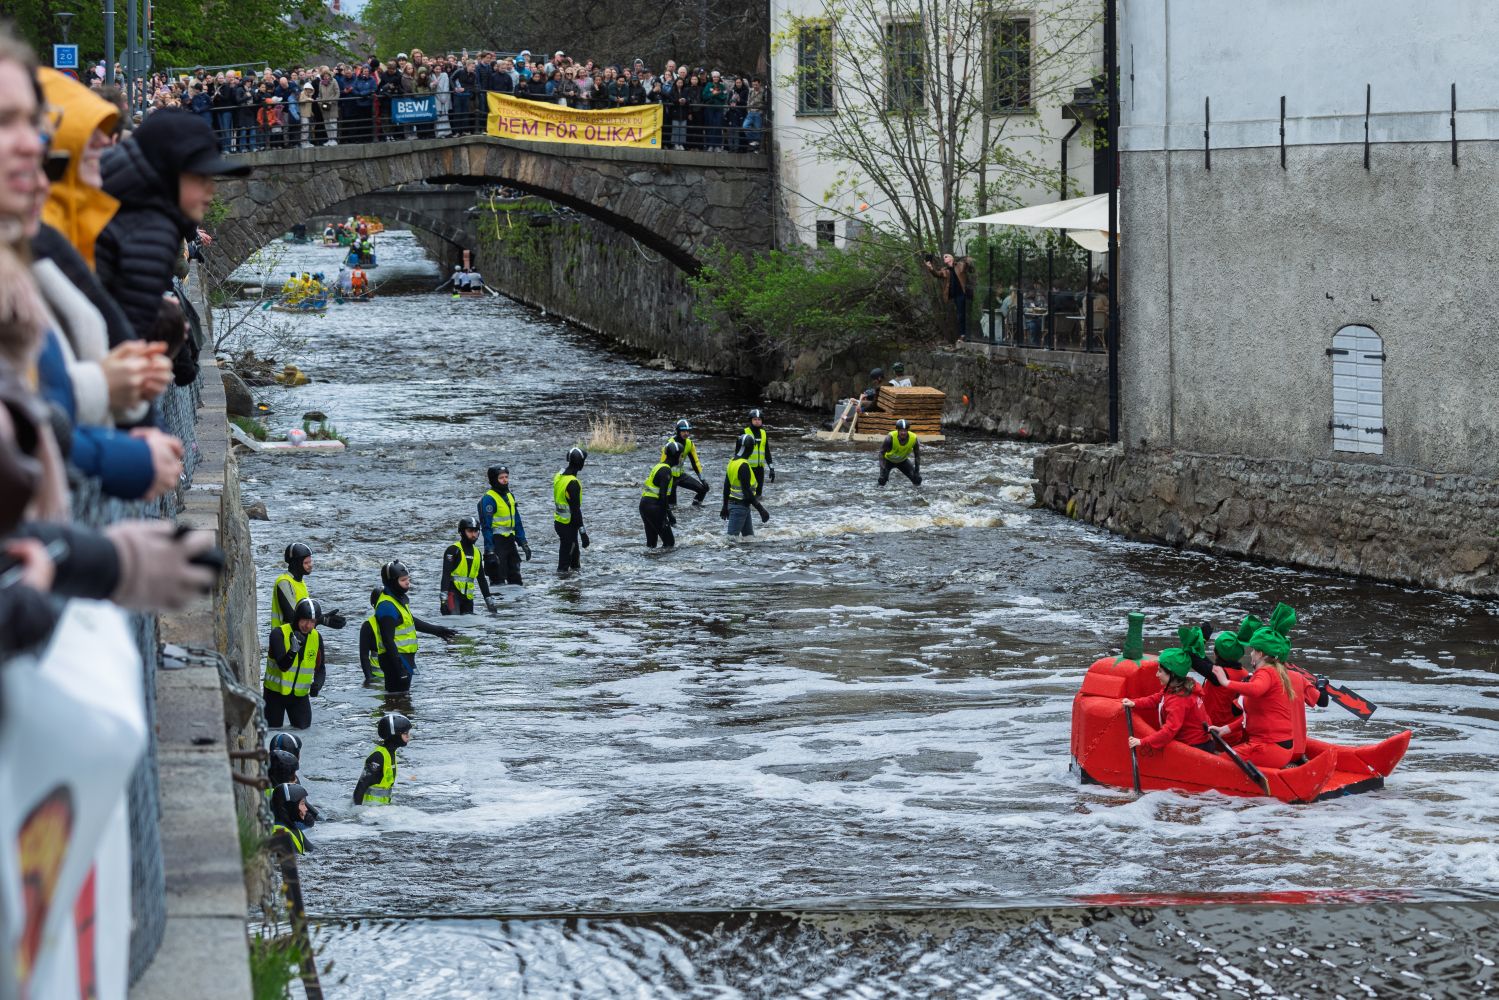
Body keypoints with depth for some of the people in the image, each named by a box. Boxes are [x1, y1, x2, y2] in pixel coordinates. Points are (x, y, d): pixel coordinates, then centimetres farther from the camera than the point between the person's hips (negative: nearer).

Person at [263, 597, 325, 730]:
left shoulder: (316, 638, -4)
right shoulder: (279, 634, -19)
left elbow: (320, 668, 5)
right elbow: (283, 666, -27)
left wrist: (317, 684, -15)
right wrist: (293, 650, -45)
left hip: (300, 694, 3)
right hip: (275, 692, -3)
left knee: (303, 729, 4)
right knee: (274, 730, 7)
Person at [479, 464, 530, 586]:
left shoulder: (510, 496, 13)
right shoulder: (488, 499, -13)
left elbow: (517, 522, 19)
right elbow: (486, 526, -17)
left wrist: (524, 543, 16)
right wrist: (489, 550, -22)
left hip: (510, 540, 8)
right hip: (496, 542, -8)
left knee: (516, 579, 13)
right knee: (498, 579, -5)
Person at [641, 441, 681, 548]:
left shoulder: (659, 466, 17)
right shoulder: (666, 470, -14)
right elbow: (663, 495, -21)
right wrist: (669, 514, -17)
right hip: (653, 507, -10)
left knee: (651, 542, 15)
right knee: (669, 541, -6)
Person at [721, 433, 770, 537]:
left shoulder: (732, 461, 7)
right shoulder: (743, 466, -21)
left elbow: (726, 487, 15)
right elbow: (747, 491, -24)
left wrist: (725, 506, 24)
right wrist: (761, 509, -21)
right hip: (740, 506, -10)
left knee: (749, 536, 16)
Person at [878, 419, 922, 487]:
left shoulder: (914, 438, -26)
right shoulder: (891, 438, -35)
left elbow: (917, 455, -9)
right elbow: (882, 453, -24)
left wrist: (917, 470, -12)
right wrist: (882, 469, -31)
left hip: (902, 460, 3)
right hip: (888, 460, -3)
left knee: (917, 479, -8)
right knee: (882, 479, -24)